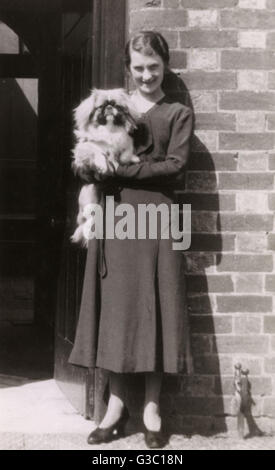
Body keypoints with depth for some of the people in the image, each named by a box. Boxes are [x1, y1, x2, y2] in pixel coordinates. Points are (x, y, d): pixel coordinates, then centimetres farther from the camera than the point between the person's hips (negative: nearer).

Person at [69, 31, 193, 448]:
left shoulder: (179, 113, 8)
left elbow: (175, 165, -5)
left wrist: (124, 168, -12)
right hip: (114, 214, 2)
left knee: (154, 307, -1)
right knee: (115, 305, 1)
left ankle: (152, 407, 8)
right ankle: (116, 403, 10)